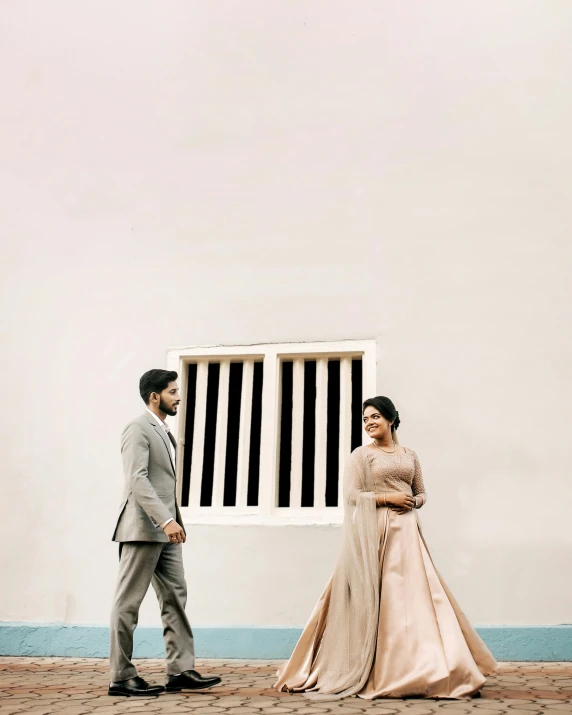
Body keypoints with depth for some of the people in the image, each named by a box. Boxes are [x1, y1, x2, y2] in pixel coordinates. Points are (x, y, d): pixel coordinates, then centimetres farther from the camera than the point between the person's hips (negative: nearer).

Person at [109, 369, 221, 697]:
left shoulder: (165, 431, 18)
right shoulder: (138, 429, -11)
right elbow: (137, 480, -22)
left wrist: (175, 520, 16)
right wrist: (166, 520, -29)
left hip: (165, 530, 10)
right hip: (143, 529, -10)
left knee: (176, 597, 8)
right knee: (129, 603, -1)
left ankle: (181, 670, 12)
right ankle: (121, 677, 6)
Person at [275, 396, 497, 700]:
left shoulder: (409, 455, 14)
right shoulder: (361, 454, 1)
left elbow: (421, 493, 20)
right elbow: (351, 496, -8)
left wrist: (412, 502, -2)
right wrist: (387, 498, -13)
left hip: (406, 530, 5)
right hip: (374, 531, -4)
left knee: (412, 592, 1)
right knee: (377, 596, -5)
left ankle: (415, 666, 10)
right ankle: (380, 670, 1)